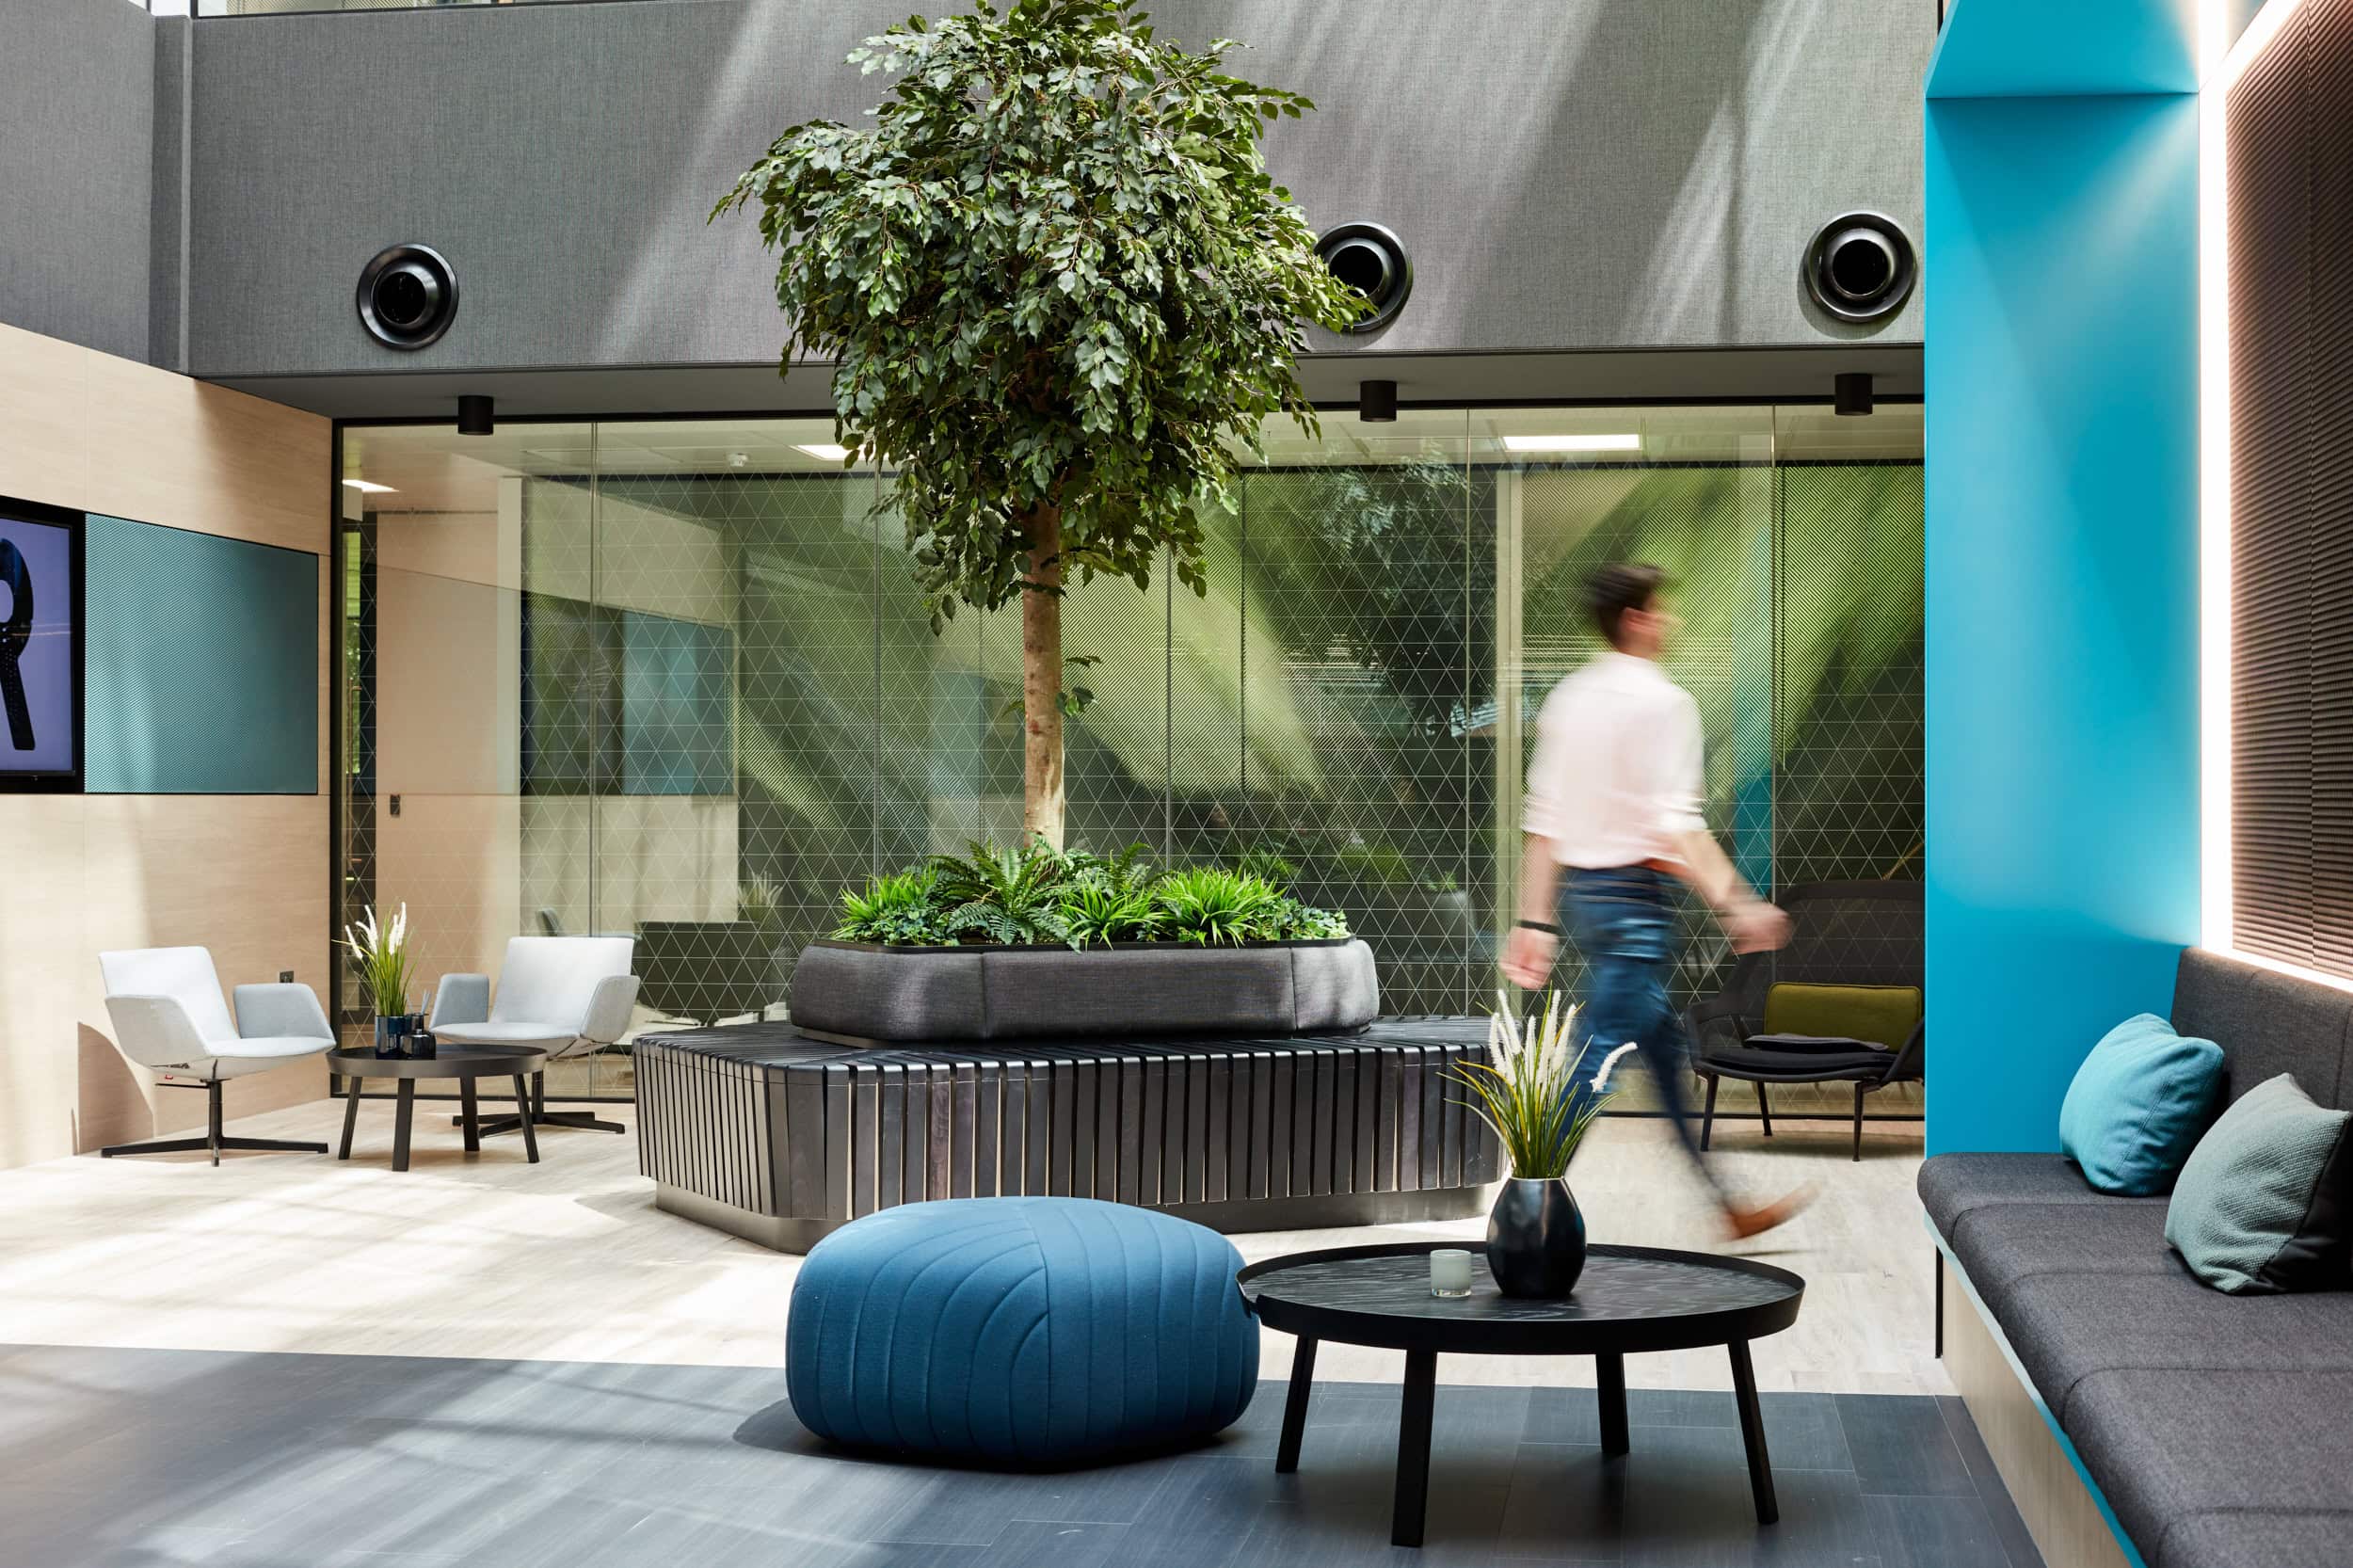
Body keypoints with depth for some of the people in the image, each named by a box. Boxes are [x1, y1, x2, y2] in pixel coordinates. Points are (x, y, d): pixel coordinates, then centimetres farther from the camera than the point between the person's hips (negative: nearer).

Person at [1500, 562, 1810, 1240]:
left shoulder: (1569, 697, 11)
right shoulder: (1660, 701, -12)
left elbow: (1544, 822, 9)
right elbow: (1677, 824, -21)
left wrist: (1536, 922, 10)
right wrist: (1735, 904, -23)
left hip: (1580, 891, 9)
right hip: (1637, 893, -9)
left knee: (1665, 1050, 18)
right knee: (1600, 1057, -8)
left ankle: (1728, 1204, 29)